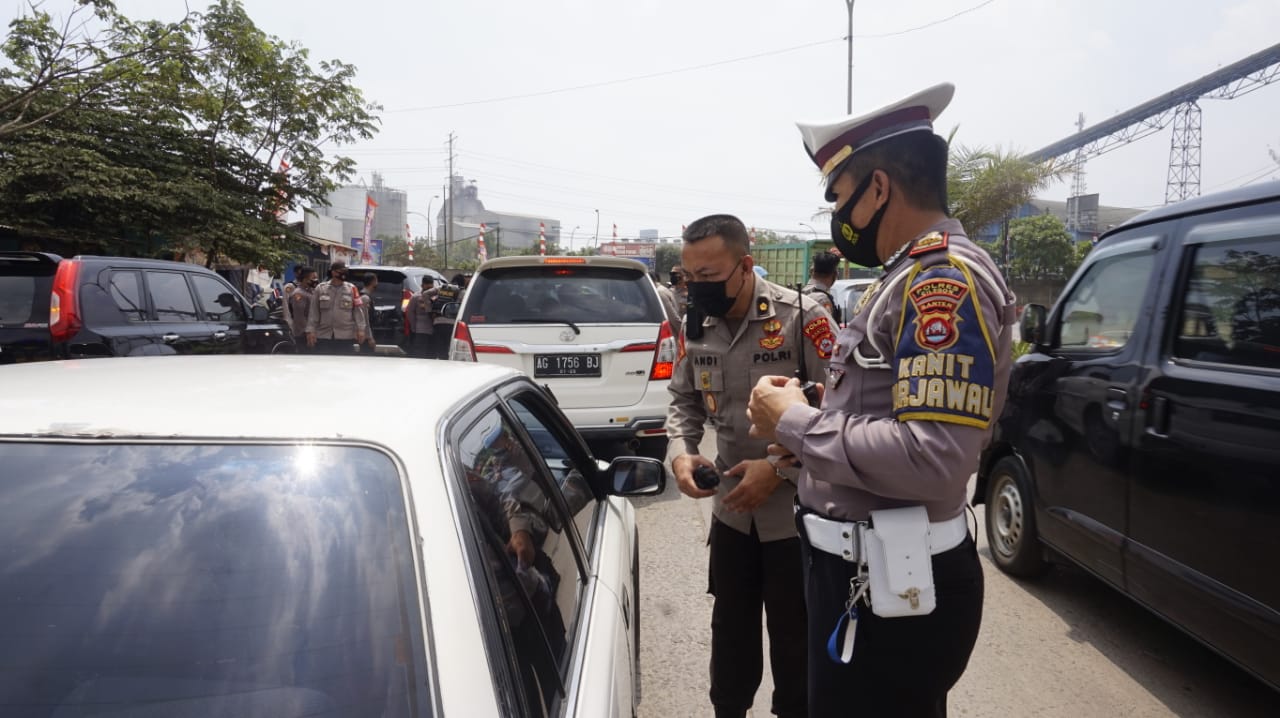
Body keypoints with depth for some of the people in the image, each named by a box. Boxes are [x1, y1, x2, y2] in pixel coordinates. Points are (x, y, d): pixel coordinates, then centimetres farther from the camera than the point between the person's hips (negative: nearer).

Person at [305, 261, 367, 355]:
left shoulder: (351, 289, 2)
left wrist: (360, 329, -9)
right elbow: (313, 312, 3)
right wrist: (311, 330, -3)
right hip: (323, 336, 0)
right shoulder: (320, 289, 3)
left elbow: (357, 310, -1)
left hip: (345, 336, 0)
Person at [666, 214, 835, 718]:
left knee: (793, 635, 12)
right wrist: (680, 452, -8)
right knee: (730, 625, 21)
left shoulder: (801, 317, -18)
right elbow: (684, 400, 11)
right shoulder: (695, 327, 0)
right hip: (731, 507, 5)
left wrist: (780, 468, -22)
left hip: (798, 510, -5)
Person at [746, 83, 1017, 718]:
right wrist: (805, 429, 3)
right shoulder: (910, 276, 13)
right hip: (864, 568, 9)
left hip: (890, 588, -9)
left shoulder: (945, 276, -19)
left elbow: (932, 459, -30)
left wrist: (795, 424, -18)